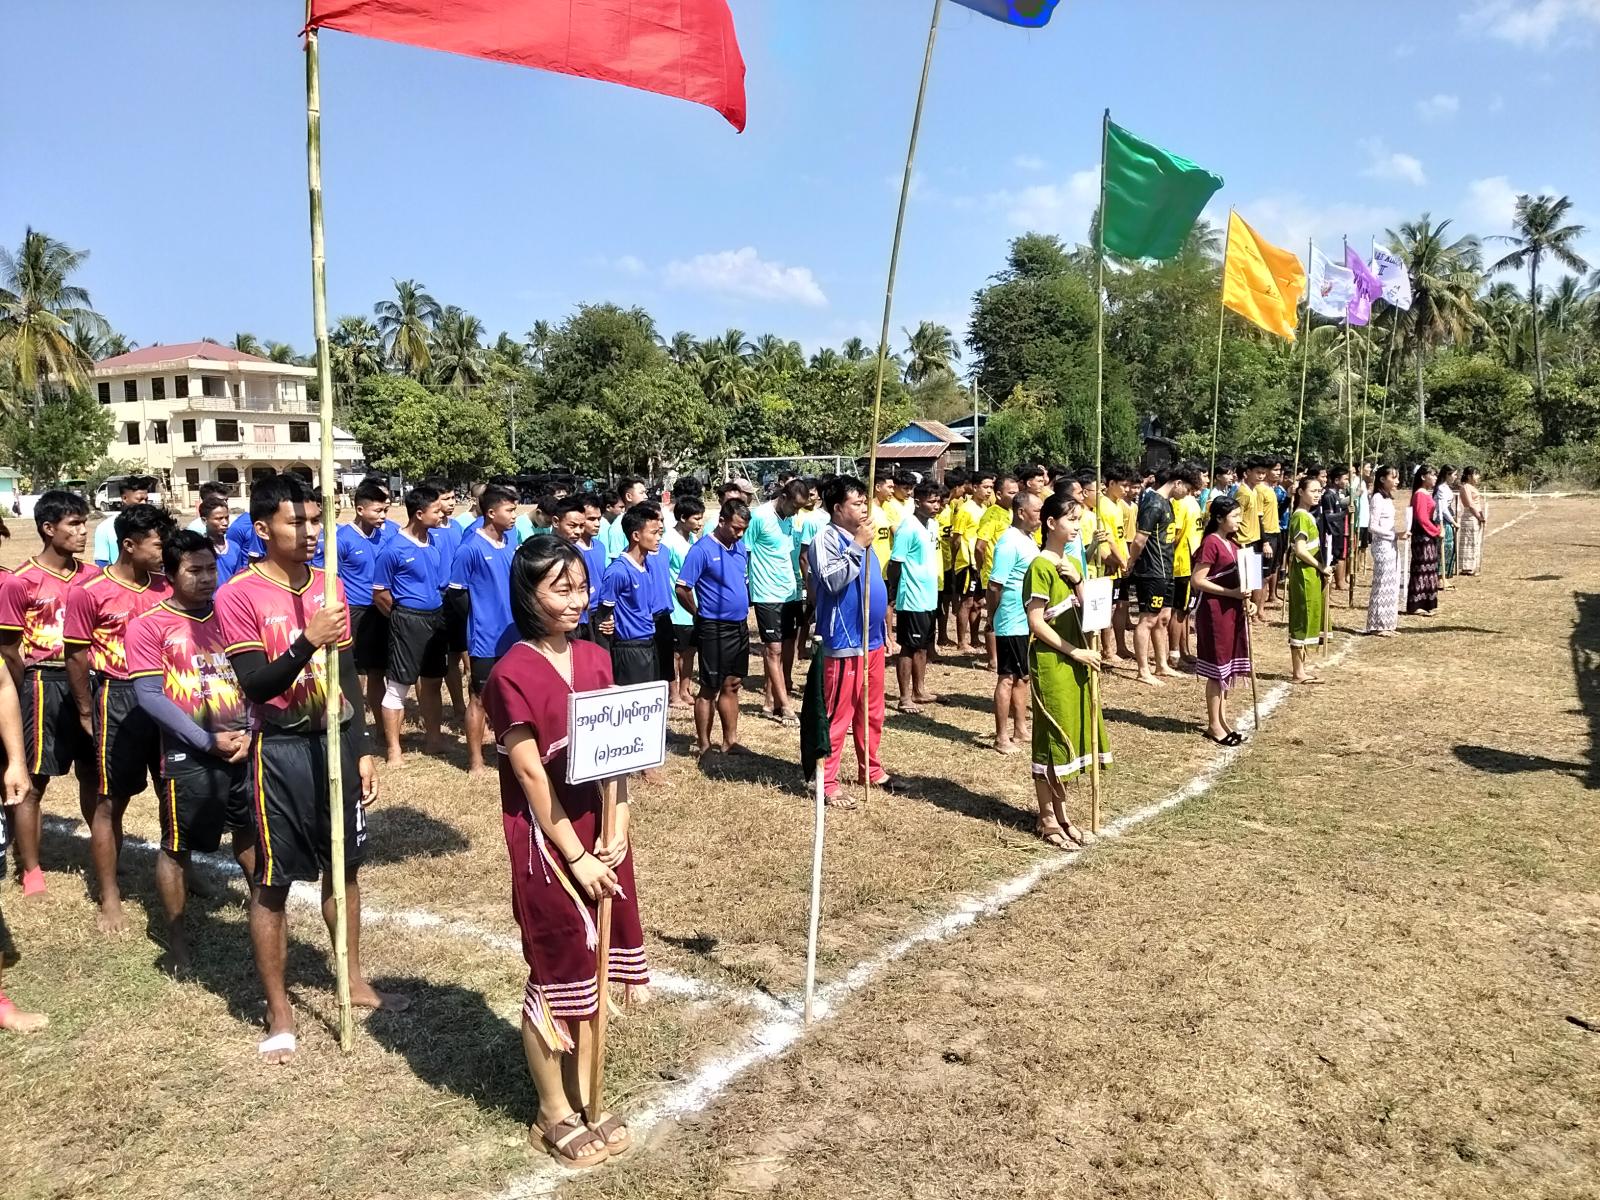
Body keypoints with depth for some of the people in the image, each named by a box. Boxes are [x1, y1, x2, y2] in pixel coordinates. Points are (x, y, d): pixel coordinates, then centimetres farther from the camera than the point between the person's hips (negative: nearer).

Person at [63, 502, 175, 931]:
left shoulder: (166, 586, 2)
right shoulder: (89, 591, -10)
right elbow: (77, 656, -4)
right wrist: (86, 712, 0)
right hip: (118, 699, -4)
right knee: (110, 801, 6)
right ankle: (109, 898, 17)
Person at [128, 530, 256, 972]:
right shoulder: (147, 626, -5)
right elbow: (150, 697, -11)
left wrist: (250, 732, -7)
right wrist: (209, 741, -14)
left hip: (245, 748, 4)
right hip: (188, 756, -4)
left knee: (251, 835, 17)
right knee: (177, 848, 7)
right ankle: (176, 941, 22)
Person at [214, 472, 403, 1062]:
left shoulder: (329, 586, 5)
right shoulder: (239, 595, -11)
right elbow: (255, 685, -17)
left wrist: (362, 750, 8)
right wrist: (307, 642, -31)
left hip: (338, 741, 5)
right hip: (282, 750, -5)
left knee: (344, 865, 17)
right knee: (272, 882, 5)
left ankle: (353, 979, 35)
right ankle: (279, 1010, 20)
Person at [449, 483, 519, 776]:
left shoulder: (512, 541, 3)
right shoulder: (471, 548, -15)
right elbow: (457, 593, -11)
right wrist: (480, 618, -2)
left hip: (513, 634, 6)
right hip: (485, 638, -6)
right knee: (479, 699, 7)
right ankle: (475, 760, 17)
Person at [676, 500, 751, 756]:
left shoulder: (741, 548, 7)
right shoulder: (702, 550, -14)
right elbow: (682, 589, -14)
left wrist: (744, 610, 12)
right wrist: (700, 615, -2)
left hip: (740, 626, 7)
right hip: (715, 629, -7)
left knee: (732, 686, 14)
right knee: (710, 688, 3)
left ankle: (730, 741, 23)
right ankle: (703, 745, 13)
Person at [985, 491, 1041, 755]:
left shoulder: (1027, 539, 11)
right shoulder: (1009, 542, -19)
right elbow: (995, 586, -20)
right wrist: (993, 616, -9)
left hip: (1027, 622, 9)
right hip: (1013, 624, -9)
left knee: (1022, 676, 16)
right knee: (1007, 678, -2)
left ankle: (1020, 729, 27)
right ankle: (1001, 738, 6)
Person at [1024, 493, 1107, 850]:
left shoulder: (1073, 563, 11)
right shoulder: (1041, 566, -14)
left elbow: (1087, 612, 9)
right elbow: (1036, 622, -17)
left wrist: (1078, 580, -6)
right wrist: (1074, 652, -17)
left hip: (1076, 660, 8)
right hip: (1050, 661, -8)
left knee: (1072, 735, 13)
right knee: (1051, 738, 0)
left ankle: (1062, 814, 24)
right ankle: (1047, 819, 11)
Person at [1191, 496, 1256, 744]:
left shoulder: (1231, 544, 12)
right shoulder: (1211, 543, -15)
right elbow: (1197, 580, -19)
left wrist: (1245, 600, 5)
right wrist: (1232, 593, -21)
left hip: (1233, 611, 9)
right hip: (1214, 611, -9)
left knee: (1229, 668, 13)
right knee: (1217, 669, -1)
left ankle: (1222, 720, 23)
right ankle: (1214, 725, 10)